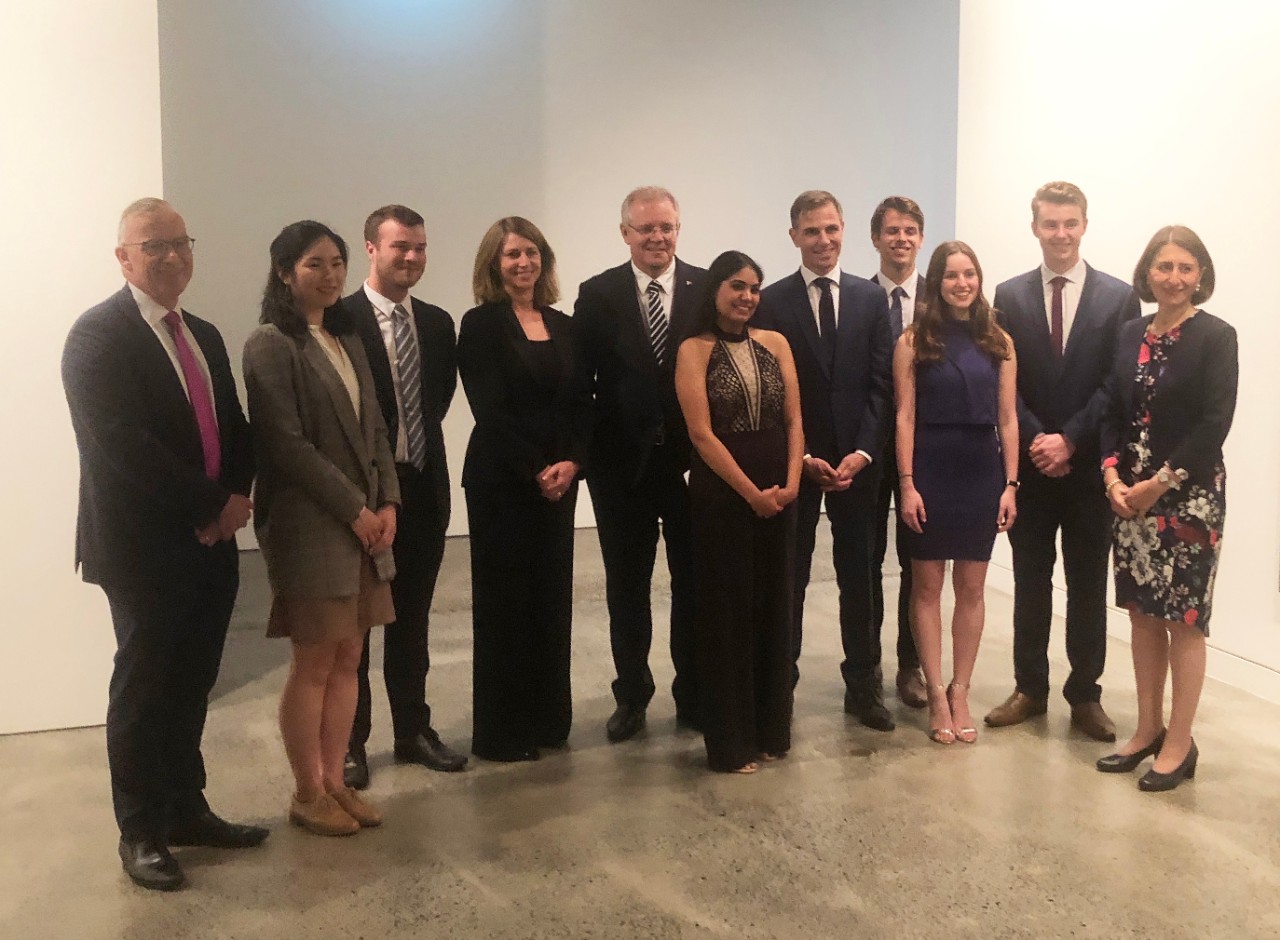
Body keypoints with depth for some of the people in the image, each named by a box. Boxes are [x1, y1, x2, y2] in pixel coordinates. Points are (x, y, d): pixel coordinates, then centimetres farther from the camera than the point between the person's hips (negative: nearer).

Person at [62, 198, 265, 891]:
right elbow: (123, 444, -20)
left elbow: (233, 430, 13)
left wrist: (234, 497, -6)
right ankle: (141, 833, 19)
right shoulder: (98, 335, -10)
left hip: (210, 542, 7)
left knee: (191, 686, 15)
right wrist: (215, 504, -16)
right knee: (143, 691, 5)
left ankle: (186, 810, 29)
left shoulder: (203, 335, 14)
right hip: (144, 548, -7)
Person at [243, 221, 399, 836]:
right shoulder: (271, 344, -9)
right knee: (314, 664, 2)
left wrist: (387, 502, 1)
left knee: (346, 661, 11)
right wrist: (354, 510, -13)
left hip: (365, 522, 7)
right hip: (307, 525, -7)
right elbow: (286, 443, -15)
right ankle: (307, 795, 16)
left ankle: (334, 781, 22)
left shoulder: (346, 340, 14)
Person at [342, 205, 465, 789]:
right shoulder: (340, 319, -11)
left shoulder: (437, 323, 8)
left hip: (424, 485, 6)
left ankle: (413, 730, 28)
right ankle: (350, 742, 19)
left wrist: (420, 441, 4)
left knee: (412, 619, 16)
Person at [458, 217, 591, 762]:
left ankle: (548, 717, 24)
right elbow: (490, 409, -12)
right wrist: (535, 470, -15)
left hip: (559, 478, 5)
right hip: (501, 481, -5)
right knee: (504, 600, 2)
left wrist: (572, 462, -8)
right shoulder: (481, 324, -5)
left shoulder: (562, 326, 11)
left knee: (552, 595, 10)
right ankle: (500, 732, 14)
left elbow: (581, 403, 7)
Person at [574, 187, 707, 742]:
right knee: (626, 587, 12)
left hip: (694, 460, 0)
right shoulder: (597, 295, 0)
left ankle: (694, 696, 25)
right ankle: (631, 697, 28)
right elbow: (579, 382, -1)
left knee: (693, 583, 10)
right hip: (622, 463, 1)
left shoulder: (708, 289, -1)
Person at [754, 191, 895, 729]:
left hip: (856, 459, 2)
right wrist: (800, 457, -11)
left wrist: (863, 452, -10)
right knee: (788, 578, 7)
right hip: (791, 461, -2)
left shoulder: (872, 299, 6)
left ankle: (863, 685, 17)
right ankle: (781, 681, 17)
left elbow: (881, 382, 1)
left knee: (859, 577, 8)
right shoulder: (771, 303, 0)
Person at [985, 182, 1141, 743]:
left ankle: (1085, 695, 19)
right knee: (1030, 582, 10)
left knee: (1088, 585, 7)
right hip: (1029, 462, 1)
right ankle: (1030, 689, 22)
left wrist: (1070, 440, -14)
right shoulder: (1009, 297, 3)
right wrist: (1037, 441, -11)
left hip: (1089, 463, -1)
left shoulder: (1119, 298, 0)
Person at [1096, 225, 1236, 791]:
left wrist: (1160, 483, -15)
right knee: (1142, 613, 11)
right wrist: (1112, 474, -6)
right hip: (1130, 496, 5)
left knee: (1184, 619, 1)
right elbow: (1114, 413, 9)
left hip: (1188, 497, -5)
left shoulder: (1215, 337, -6)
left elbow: (1215, 424, -13)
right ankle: (1148, 730, 24)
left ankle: (1179, 744, 13)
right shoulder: (1131, 336, 9)